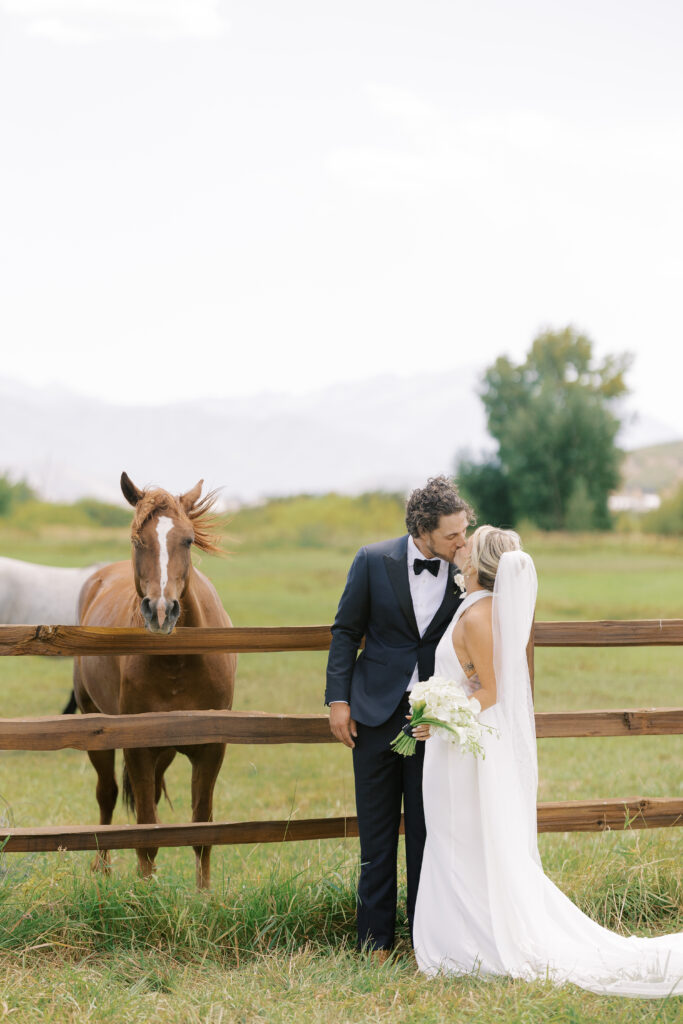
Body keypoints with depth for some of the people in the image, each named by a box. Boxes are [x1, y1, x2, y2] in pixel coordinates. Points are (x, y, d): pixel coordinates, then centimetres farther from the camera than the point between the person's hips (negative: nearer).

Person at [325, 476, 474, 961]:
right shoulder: (374, 561, -7)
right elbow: (346, 631, 2)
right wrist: (339, 699, -3)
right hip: (377, 711, 0)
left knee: (428, 830, 4)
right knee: (377, 832, 7)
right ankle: (376, 938, 15)